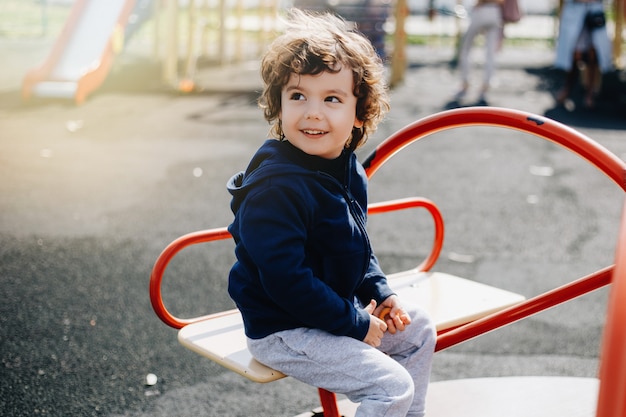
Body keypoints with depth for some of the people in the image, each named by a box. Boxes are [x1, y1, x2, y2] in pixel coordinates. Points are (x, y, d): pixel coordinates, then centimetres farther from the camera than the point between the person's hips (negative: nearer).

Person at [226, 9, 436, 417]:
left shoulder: (348, 168, 0)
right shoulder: (275, 189, -29)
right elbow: (287, 280, -29)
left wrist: (381, 292, 5)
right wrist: (355, 324, -21)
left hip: (341, 304, 9)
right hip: (283, 330, -9)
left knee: (420, 329, 18)